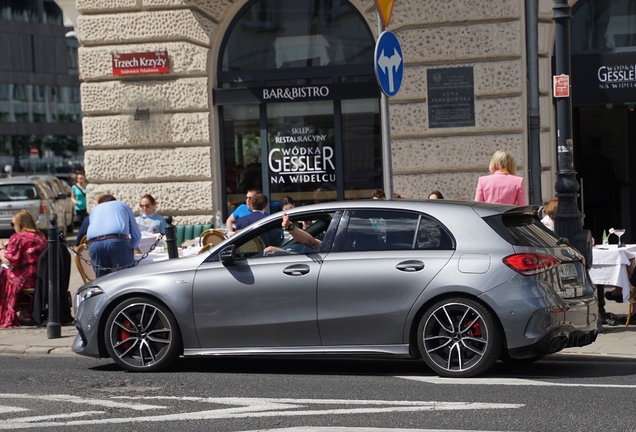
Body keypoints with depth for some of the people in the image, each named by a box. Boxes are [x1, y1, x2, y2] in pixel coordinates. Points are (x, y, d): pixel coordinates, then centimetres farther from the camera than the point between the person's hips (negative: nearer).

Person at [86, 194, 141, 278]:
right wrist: (130, 249, 39)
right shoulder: (123, 206, 31)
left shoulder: (95, 210, 37)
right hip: (117, 241, -3)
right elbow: (136, 236, 27)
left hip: (94, 243, 3)